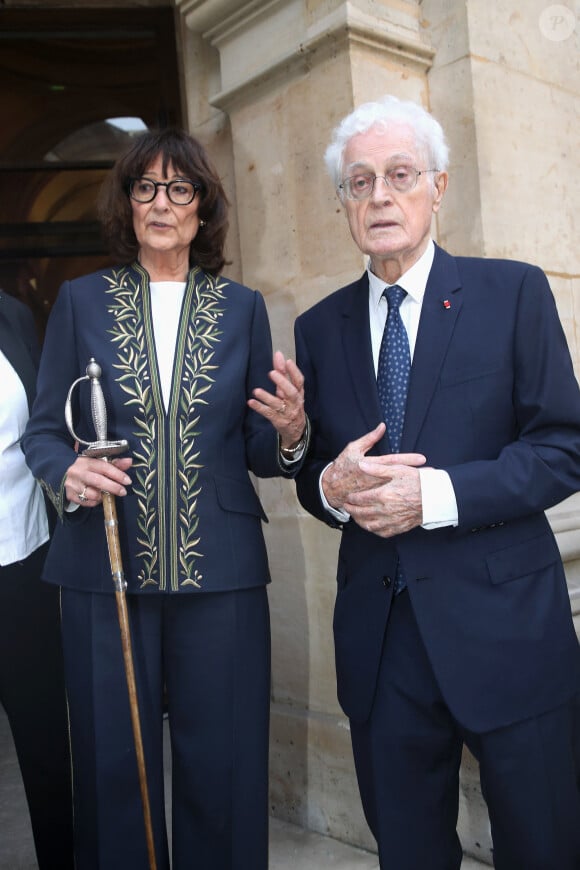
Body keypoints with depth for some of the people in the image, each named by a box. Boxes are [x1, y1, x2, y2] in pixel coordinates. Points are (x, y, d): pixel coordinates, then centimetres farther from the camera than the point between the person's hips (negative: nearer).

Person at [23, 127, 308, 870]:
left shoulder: (242, 307, 8)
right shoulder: (81, 300, 7)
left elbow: (258, 451, 7)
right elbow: (43, 429, 8)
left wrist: (288, 433, -15)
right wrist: (68, 474, -13)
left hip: (219, 572, 1)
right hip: (105, 567, 0)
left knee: (222, 769, 7)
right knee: (114, 768, 10)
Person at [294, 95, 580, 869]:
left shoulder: (514, 292, -2)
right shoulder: (319, 326, 8)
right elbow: (309, 469, 12)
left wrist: (438, 493, -19)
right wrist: (331, 486, -12)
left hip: (506, 629, -2)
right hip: (379, 636, 3)